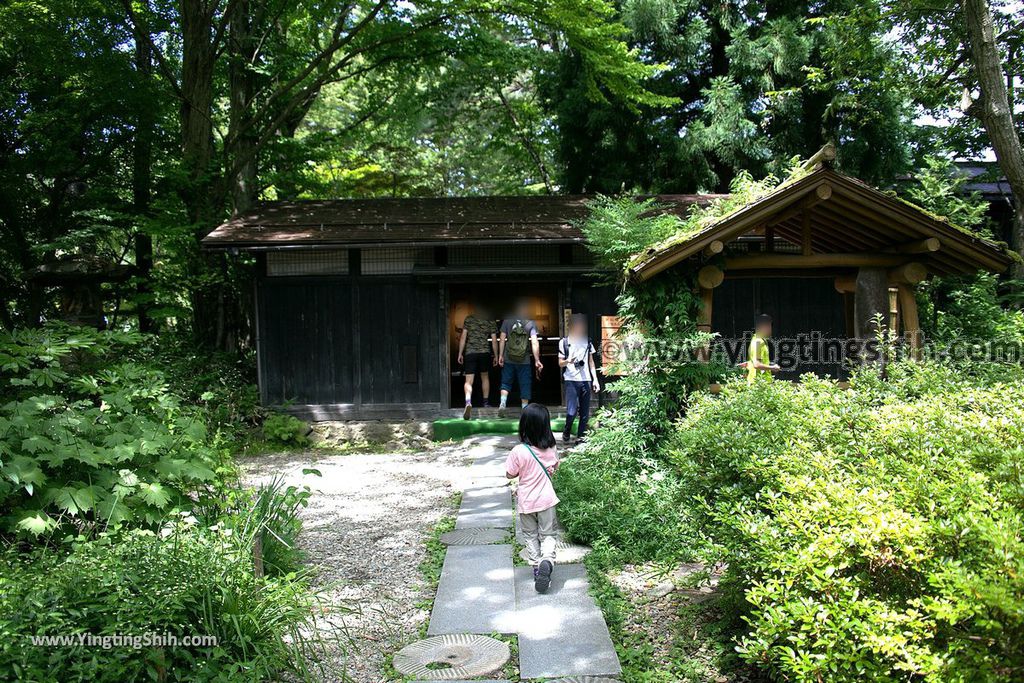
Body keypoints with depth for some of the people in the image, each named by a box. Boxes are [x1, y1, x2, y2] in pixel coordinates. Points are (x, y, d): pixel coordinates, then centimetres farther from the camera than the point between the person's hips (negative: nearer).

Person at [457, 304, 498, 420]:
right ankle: (486, 402, 31)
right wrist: (496, 356, 11)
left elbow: (463, 337, -2)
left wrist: (460, 353, 2)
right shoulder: (490, 321, 5)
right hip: (485, 352, 2)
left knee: (468, 381, -7)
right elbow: (494, 340, 3)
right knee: (485, 377, 24)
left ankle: (468, 402, -32)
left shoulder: (468, 319, 2)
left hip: (470, 353, -2)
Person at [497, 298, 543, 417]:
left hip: (508, 360, 1)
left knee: (506, 382, 14)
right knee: (525, 385, 8)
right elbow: (535, 343, -10)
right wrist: (537, 360, -9)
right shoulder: (530, 324, -3)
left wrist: (500, 355, 5)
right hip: (524, 361, -1)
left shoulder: (507, 321, 0)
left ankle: (502, 403, -7)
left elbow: (502, 339, -1)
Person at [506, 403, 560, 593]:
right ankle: (547, 560, -14)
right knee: (548, 535, 11)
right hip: (546, 499, 2)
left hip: (526, 502, -1)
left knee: (531, 536, 17)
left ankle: (537, 567, 19)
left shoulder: (519, 452, -22)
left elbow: (510, 474, -9)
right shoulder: (551, 449, -10)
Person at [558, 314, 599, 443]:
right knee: (571, 412, -11)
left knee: (585, 413, 2)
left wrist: (595, 379, 10)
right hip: (571, 380, -4)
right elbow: (560, 363, 5)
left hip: (586, 380, 4)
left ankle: (581, 438, 12)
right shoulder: (564, 341, 3)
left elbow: (591, 362, 18)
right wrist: (568, 361, -17)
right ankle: (566, 433, 13)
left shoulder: (587, 341, 15)